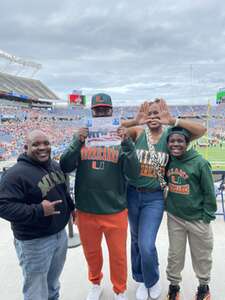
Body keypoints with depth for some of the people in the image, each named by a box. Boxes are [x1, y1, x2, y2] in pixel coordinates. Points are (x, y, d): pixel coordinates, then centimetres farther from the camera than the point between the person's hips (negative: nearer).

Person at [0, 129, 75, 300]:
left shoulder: (55, 165, 4)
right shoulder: (17, 173, -21)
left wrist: (71, 207, 19)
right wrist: (38, 211, -31)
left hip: (60, 234, 7)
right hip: (35, 242, -7)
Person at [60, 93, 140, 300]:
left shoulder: (122, 138, -4)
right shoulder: (82, 136, 0)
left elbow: (133, 173, -11)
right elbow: (65, 167, -7)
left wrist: (127, 144, -24)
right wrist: (77, 143, -22)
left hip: (115, 211, -1)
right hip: (86, 211, 2)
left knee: (118, 254, 14)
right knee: (91, 252, 22)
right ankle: (96, 283, 51)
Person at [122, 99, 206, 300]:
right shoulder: (139, 132, -4)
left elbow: (201, 130, -16)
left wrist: (172, 120, -27)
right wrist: (135, 121, -30)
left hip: (154, 197, -2)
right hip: (132, 194, 2)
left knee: (147, 245, -8)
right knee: (136, 239, 18)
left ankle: (153, 280, 27)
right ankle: (142, 280, 44)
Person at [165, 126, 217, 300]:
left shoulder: (200, 162, -16)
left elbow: (209, 192, -10)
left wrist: (207, 216, -7)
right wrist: (169, 207, 7)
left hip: (197, 219, -2)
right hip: (174, 217, 3)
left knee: (201, 256, 17)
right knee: (175, 254, 15)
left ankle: (204, 285, 41)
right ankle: (174, 285, 37)